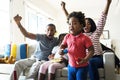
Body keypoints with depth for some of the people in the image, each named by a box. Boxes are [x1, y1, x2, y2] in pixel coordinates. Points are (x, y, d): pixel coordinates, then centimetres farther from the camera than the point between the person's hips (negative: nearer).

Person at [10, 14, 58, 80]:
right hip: (34, 58, 2)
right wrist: (18, 23, -29)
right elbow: (26, 34, -16)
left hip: (43, 60, -1)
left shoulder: (56, 41, 1)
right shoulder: (41, 37, -6)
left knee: (35, 66, -36)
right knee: (18, 63, -17)